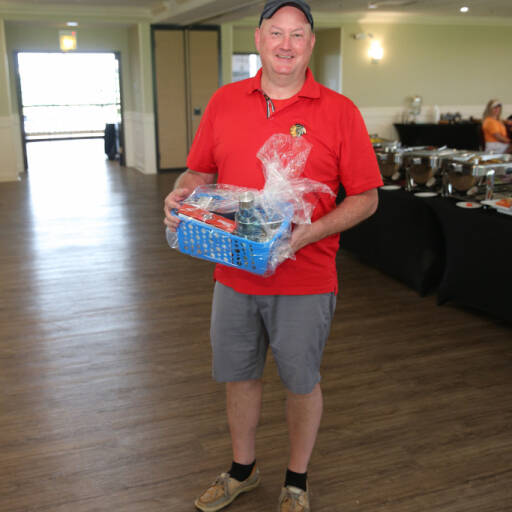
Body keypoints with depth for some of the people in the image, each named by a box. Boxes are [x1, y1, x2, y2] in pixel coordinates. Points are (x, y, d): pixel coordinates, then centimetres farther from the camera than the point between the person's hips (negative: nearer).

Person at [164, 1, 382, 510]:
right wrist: (182, 194, -12)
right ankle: (242, 469, 43)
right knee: (239, 375, 18)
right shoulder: (224, 101, 3)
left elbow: (366, 197, -6)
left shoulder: (339, 111, -7)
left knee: (302, 382, 13)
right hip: (233, 276, 3)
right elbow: (201, 171, 11)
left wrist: (311, 232, -21)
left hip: (305, 281, -3)